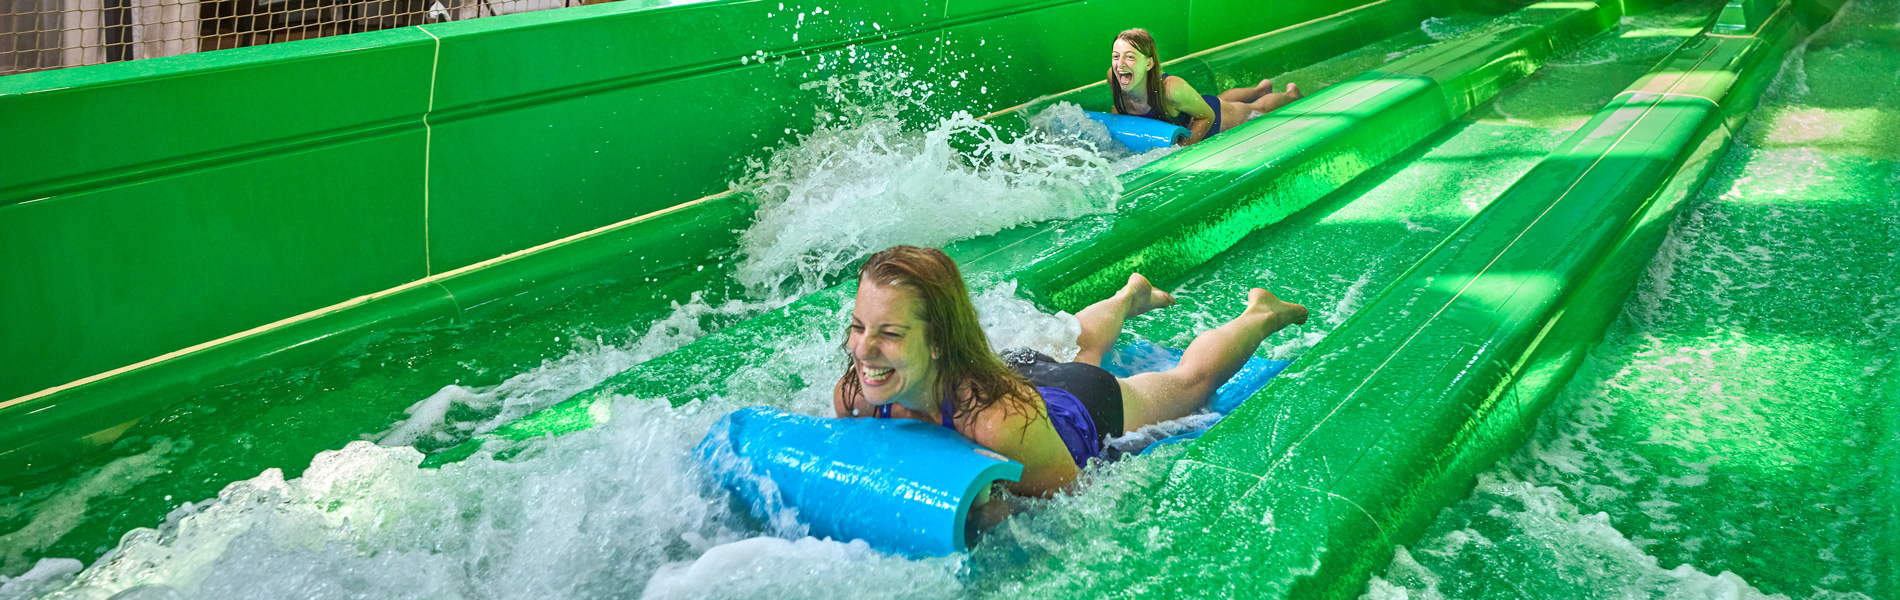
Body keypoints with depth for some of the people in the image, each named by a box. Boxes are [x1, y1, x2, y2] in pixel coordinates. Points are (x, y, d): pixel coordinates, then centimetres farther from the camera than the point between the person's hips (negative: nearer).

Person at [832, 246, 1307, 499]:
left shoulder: (1000, 421, -50)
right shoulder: (853, 395, -35)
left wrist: (976, 511, -48)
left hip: (1092, 412, -4)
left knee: (1190, 380, 28)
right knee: (1076, 347, 40)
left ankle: (1260, 315, 55)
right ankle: (1131, 297, 69)